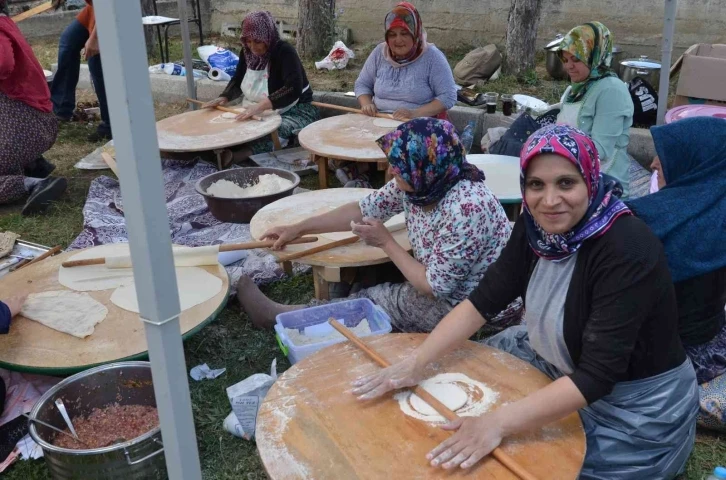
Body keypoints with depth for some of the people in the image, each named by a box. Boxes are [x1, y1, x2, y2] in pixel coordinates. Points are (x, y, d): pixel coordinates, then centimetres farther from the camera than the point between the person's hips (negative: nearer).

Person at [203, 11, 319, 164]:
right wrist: (224, 98, -5)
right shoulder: (247, 52, 1)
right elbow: (237, 80, 16)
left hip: (295, 111, -8)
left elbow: (294, 89, -35)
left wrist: (262, 105, -45)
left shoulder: (285, 52, -21)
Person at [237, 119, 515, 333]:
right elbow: (364, 209, 2)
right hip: (440, 281, 7)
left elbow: (435, 287, -27)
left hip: (466, 303, -7)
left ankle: (281, 316, 14)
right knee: (361, 289, 3)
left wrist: (386, 242, -19)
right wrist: (298, 229, 4)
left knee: (365, 301, -3)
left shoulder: (465, 209, -35)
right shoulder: (417, 184, -10)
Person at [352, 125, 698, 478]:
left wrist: (498, 423, -41)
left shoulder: (627, 251, -31)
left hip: (635, 407, -6)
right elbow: (486, 298, -8)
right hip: (558, 365, 7)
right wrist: (416, 362, -17)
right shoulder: (538, 224, -10)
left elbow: (596, 377, -34)